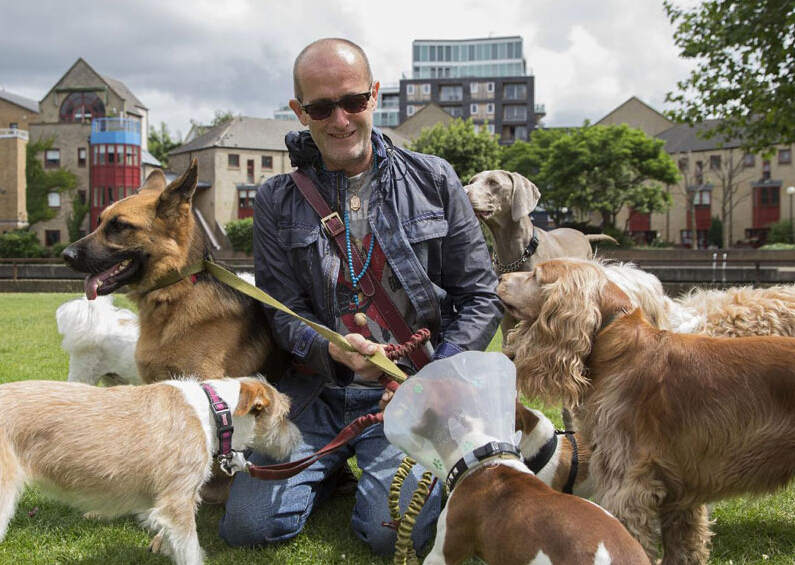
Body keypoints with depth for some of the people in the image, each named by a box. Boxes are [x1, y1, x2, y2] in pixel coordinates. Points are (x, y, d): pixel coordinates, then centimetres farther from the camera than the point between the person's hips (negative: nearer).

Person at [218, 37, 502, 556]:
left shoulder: (433, 181, 3)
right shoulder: (278, 202, 5)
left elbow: (480, 295, 3)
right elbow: (285, 312, 1)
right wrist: (334, 350, -21)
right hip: (315, 391, 2)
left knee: (393, 531, -21)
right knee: (247, 524, -11)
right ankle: (333, 467, 19)